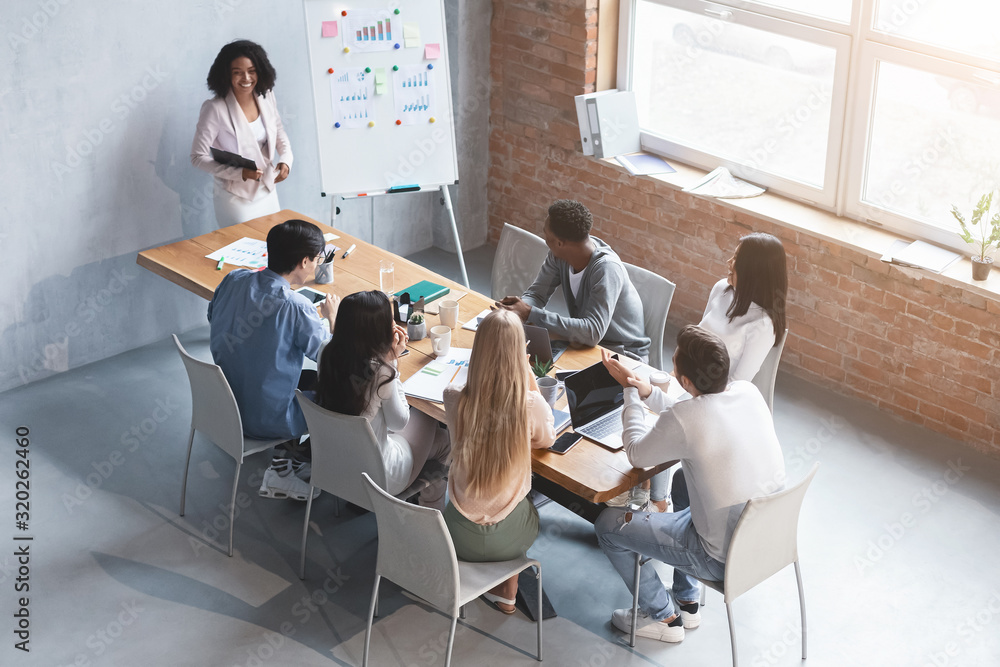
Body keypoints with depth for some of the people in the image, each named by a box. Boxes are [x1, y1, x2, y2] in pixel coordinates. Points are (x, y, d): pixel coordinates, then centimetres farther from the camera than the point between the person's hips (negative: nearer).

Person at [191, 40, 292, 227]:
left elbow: (279, 132, 12)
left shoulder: (266, 97, -4)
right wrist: (239, 173, -26)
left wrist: (286, 159, -7)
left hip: (268, 190, 6)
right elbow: (198, 157, -16)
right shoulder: (215, 109, -20)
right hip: (236, 196, -5)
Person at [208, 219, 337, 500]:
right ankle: (284, 469, 17)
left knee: (310, 379, 26)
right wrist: (332, 318, 6)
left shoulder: (233, 280, -8)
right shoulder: (296, 307, -26)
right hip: (264, 421, -7)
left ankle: (287, 457, 23)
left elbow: (213, 316, 13)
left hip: (223, 403, 7)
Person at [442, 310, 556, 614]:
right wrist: (529, 377, -2)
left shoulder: (454, 400, -19)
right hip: (509, 538, -1)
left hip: (462, 538, 1)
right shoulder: (531, 404, -22)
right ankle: (507, 592, 37)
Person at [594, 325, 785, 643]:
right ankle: (687, 600, 38)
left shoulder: (682, 420, -29)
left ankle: (664, 617, 23)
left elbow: (637, 455, -7)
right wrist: (645, 389, 9)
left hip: (725, 558, -7)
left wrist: (632, 392, 4)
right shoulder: (749, 392, -8)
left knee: (608, 524, 6)